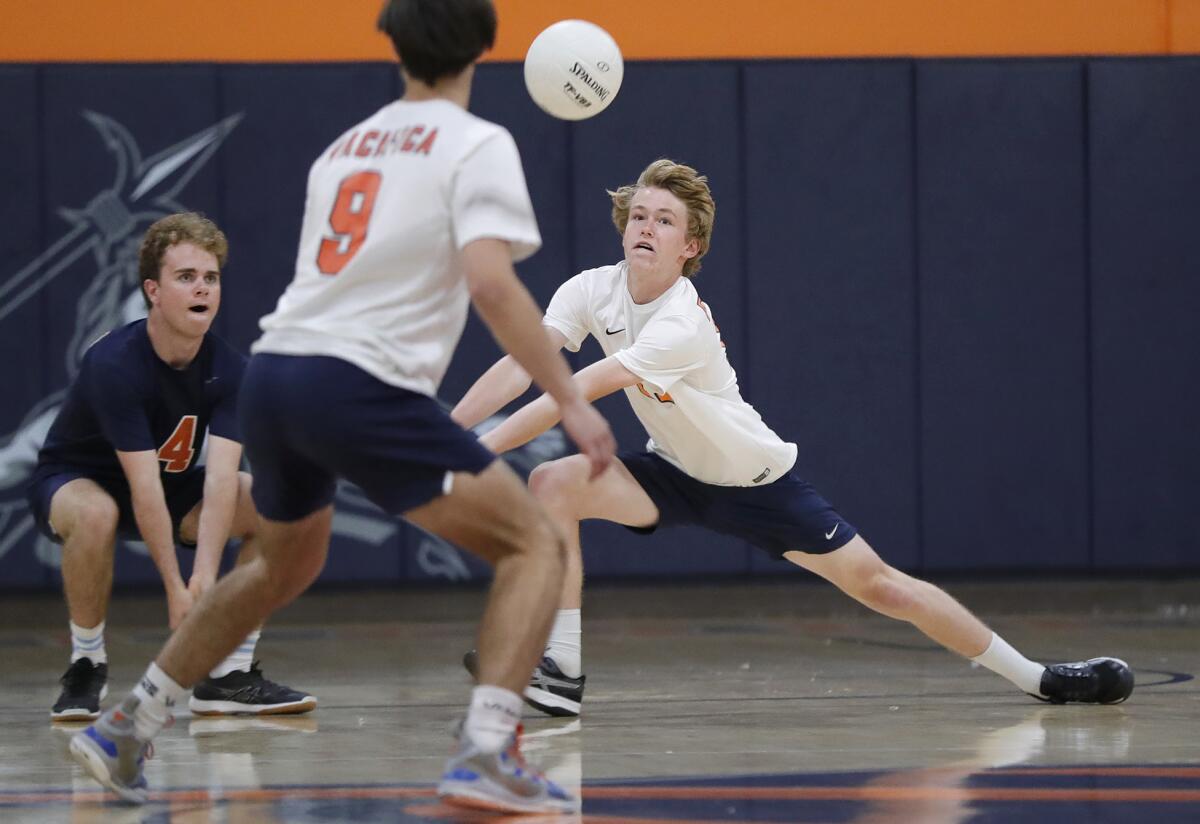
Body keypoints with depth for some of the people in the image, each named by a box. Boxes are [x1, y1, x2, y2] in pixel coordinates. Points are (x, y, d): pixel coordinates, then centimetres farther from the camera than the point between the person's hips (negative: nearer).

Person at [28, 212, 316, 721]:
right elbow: (143, 488, -34)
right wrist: (177, 591, -37)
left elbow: (220, 477, -25)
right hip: (72, 481, -5)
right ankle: (86, 667, -17)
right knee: (94, 513, -40)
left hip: (173, 485, 5)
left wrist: (206, 576, -39)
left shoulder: (227, 369, -15)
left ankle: (229, 676, -8)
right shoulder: (113, 365, -30)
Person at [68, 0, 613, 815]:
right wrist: (570, 399, -14)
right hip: (361, 385, -7)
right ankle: (487, 753, -18)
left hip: (270, 374, 7)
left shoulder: (346, 145, 21)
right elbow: (490, 282, -14)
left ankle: (125, 727, 32)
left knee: (284, 567, 31)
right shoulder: (476, 144, -1)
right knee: (535, 543, -1)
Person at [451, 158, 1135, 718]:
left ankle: (1038, 678, 6)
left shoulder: (681, 327, -32)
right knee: (553, 483, -20)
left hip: (755, 479, -5)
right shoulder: (592, 292, -13)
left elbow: (570, 398, -40)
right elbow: (520, 367, -22)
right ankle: (561, 674, -17)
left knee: (876, 583, -7)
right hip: (675, 472, 5)